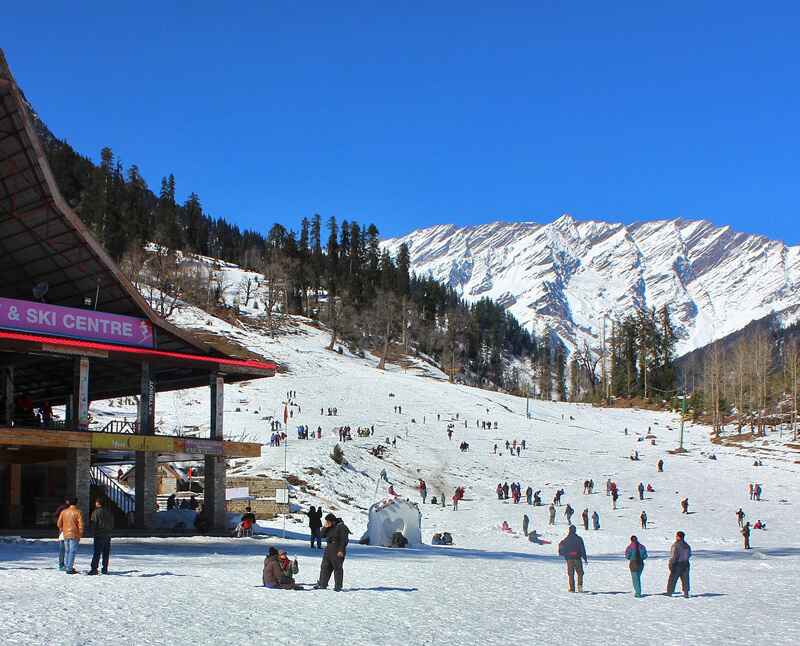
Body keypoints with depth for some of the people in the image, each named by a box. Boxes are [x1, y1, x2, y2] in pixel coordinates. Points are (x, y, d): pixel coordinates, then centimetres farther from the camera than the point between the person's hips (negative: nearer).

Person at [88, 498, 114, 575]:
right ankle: (105, 569, 10)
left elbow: (94, 523, -12)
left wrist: (94, 532, -2)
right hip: (108, 534, 5)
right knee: (106, 553, 9)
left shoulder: (96, 512, -9)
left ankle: (94, 569, -11)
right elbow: (112, 523, 15)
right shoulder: (109, 511, 10)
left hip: (99, 535, -5)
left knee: (97, 552, -6)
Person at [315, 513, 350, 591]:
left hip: (338, 551, -8)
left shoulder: (341, 527, -12)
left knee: (338, 568, -2)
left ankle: (338, 586, 4)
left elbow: (344, 540, -15)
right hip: (328, 549, 8)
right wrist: (325, 527, -5)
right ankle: (322, 584, 16)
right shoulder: (329, 528, 11)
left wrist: (341, 550, -19)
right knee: (325, 567, 9)